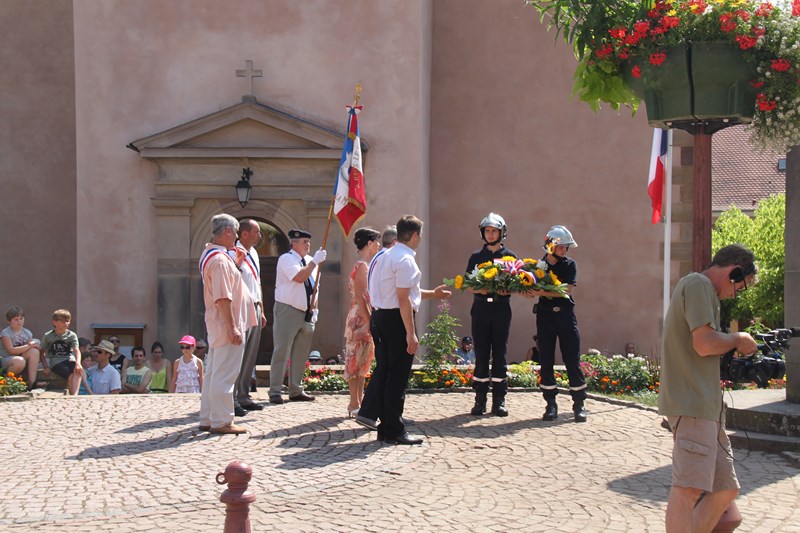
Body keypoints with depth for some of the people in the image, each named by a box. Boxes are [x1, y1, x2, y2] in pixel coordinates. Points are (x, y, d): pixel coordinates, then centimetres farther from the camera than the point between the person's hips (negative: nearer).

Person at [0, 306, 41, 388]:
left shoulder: (27, 333, 8)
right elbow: (11, 350, -20)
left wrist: (33, 345, -18)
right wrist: (29, 346, -20)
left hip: (22, 358, 6)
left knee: (34, 351, -24)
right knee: (20, 361, -39)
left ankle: (32, 382, -30)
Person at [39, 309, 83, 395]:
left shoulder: (72, 335, 8)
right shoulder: (48, 336, 7)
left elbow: (76, 350, -6)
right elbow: (42, 352, 14)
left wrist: (78, 363, -25)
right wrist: (45, 367, 1)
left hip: (70, 360, 2)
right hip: (56, 362, -1)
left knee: (78, 371, -33)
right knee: (70, 375, -30)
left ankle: (74, 395, -47)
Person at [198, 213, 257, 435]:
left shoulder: (209, 254, 13)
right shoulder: (220, 259, -20)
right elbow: (223, 298, -24)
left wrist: (237, 264, 15)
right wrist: (232, 328, -24)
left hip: (217, 326, 11)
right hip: (227, 325, -11)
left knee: (214, 373, 15)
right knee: (224, 375, -5)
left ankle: (207, 419, 21)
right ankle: (221, 421, 0)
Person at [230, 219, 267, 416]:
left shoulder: (253, 254, 16)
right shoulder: (234, 254, -13)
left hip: (255, 309, 9)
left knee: (250, 355, 12)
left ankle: (243, 396, 20)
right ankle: (232, 399, -5)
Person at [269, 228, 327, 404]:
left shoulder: (310, 261, 14)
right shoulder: (286, 259, -9)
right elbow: (299, 277, -25)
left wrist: (314, 309, 10)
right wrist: (315, 261, -21)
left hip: (307, 314, 8)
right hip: (288, 312, -7)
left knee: (301, 354, 11)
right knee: (282, 353, -7)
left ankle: (296, 391, 19)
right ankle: (275, 392, -5)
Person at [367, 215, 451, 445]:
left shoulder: (388, 256, 16)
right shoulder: (405, 260, -15)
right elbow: (403, 299, -20)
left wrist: (432, 294, 33)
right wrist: (411, 334, -20)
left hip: (382, 316, 10)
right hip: (397, 319, -10)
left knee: (386, 372, 13)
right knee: (398, 374, -4)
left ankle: (386, 426, 20)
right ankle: (395, 431, 0)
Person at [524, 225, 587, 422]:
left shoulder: (570, 265, 3)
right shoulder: (538, 265, 6)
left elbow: (567, 290, -10)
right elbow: (529, 292, 7)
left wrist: (542, 293, -17)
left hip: (565, 314, -1)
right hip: (545, 315, 1)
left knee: (572, 360, -2)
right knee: (546, 361, 2)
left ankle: (579, 405, 3)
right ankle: (551, 404, 9)